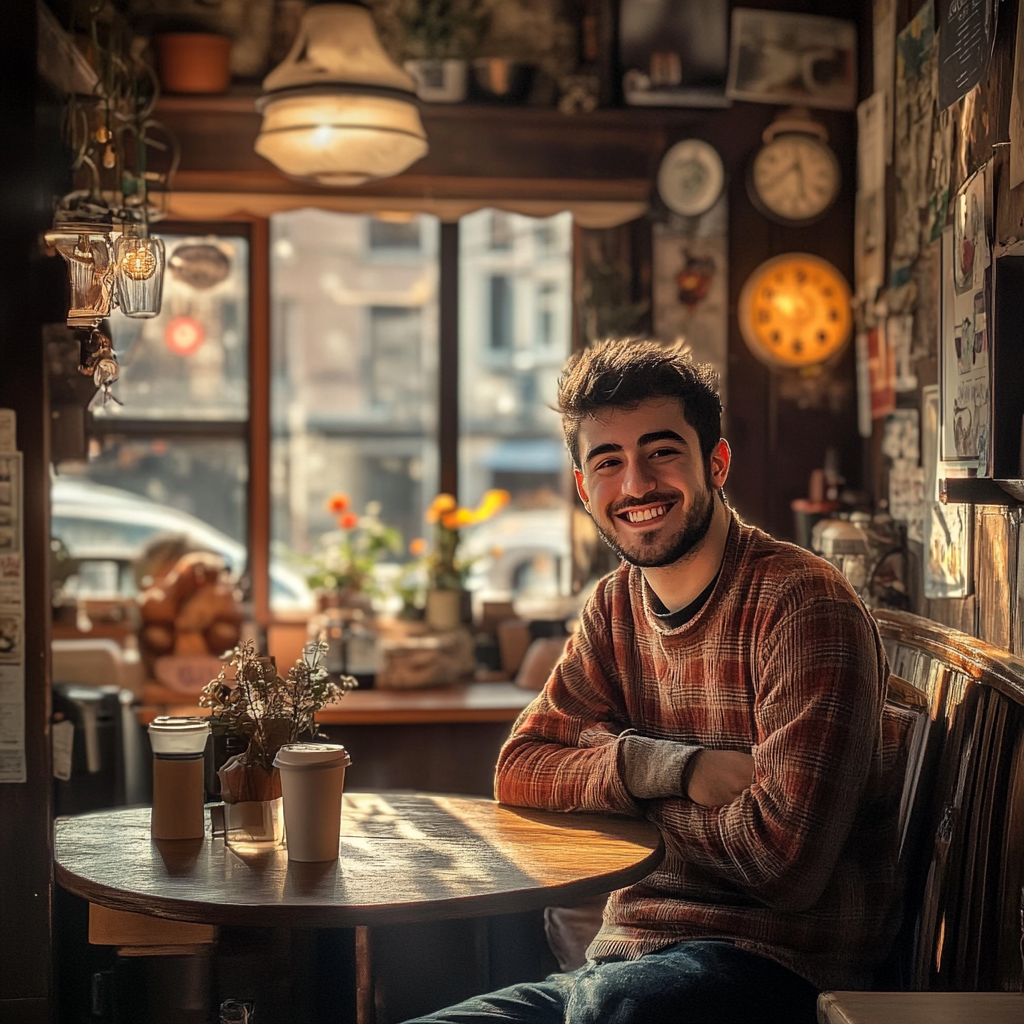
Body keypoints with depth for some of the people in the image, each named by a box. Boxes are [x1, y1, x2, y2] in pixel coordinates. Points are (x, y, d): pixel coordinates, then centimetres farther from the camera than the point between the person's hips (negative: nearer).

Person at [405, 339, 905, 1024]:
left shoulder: (804, 602, -14)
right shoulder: (618, 604, 12)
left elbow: (785, 858, -20)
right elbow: (521, 770, 6)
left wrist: (633, 784, -4)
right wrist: (674, 768, -12)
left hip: (774, 965, -6)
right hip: (625, 968, 7)